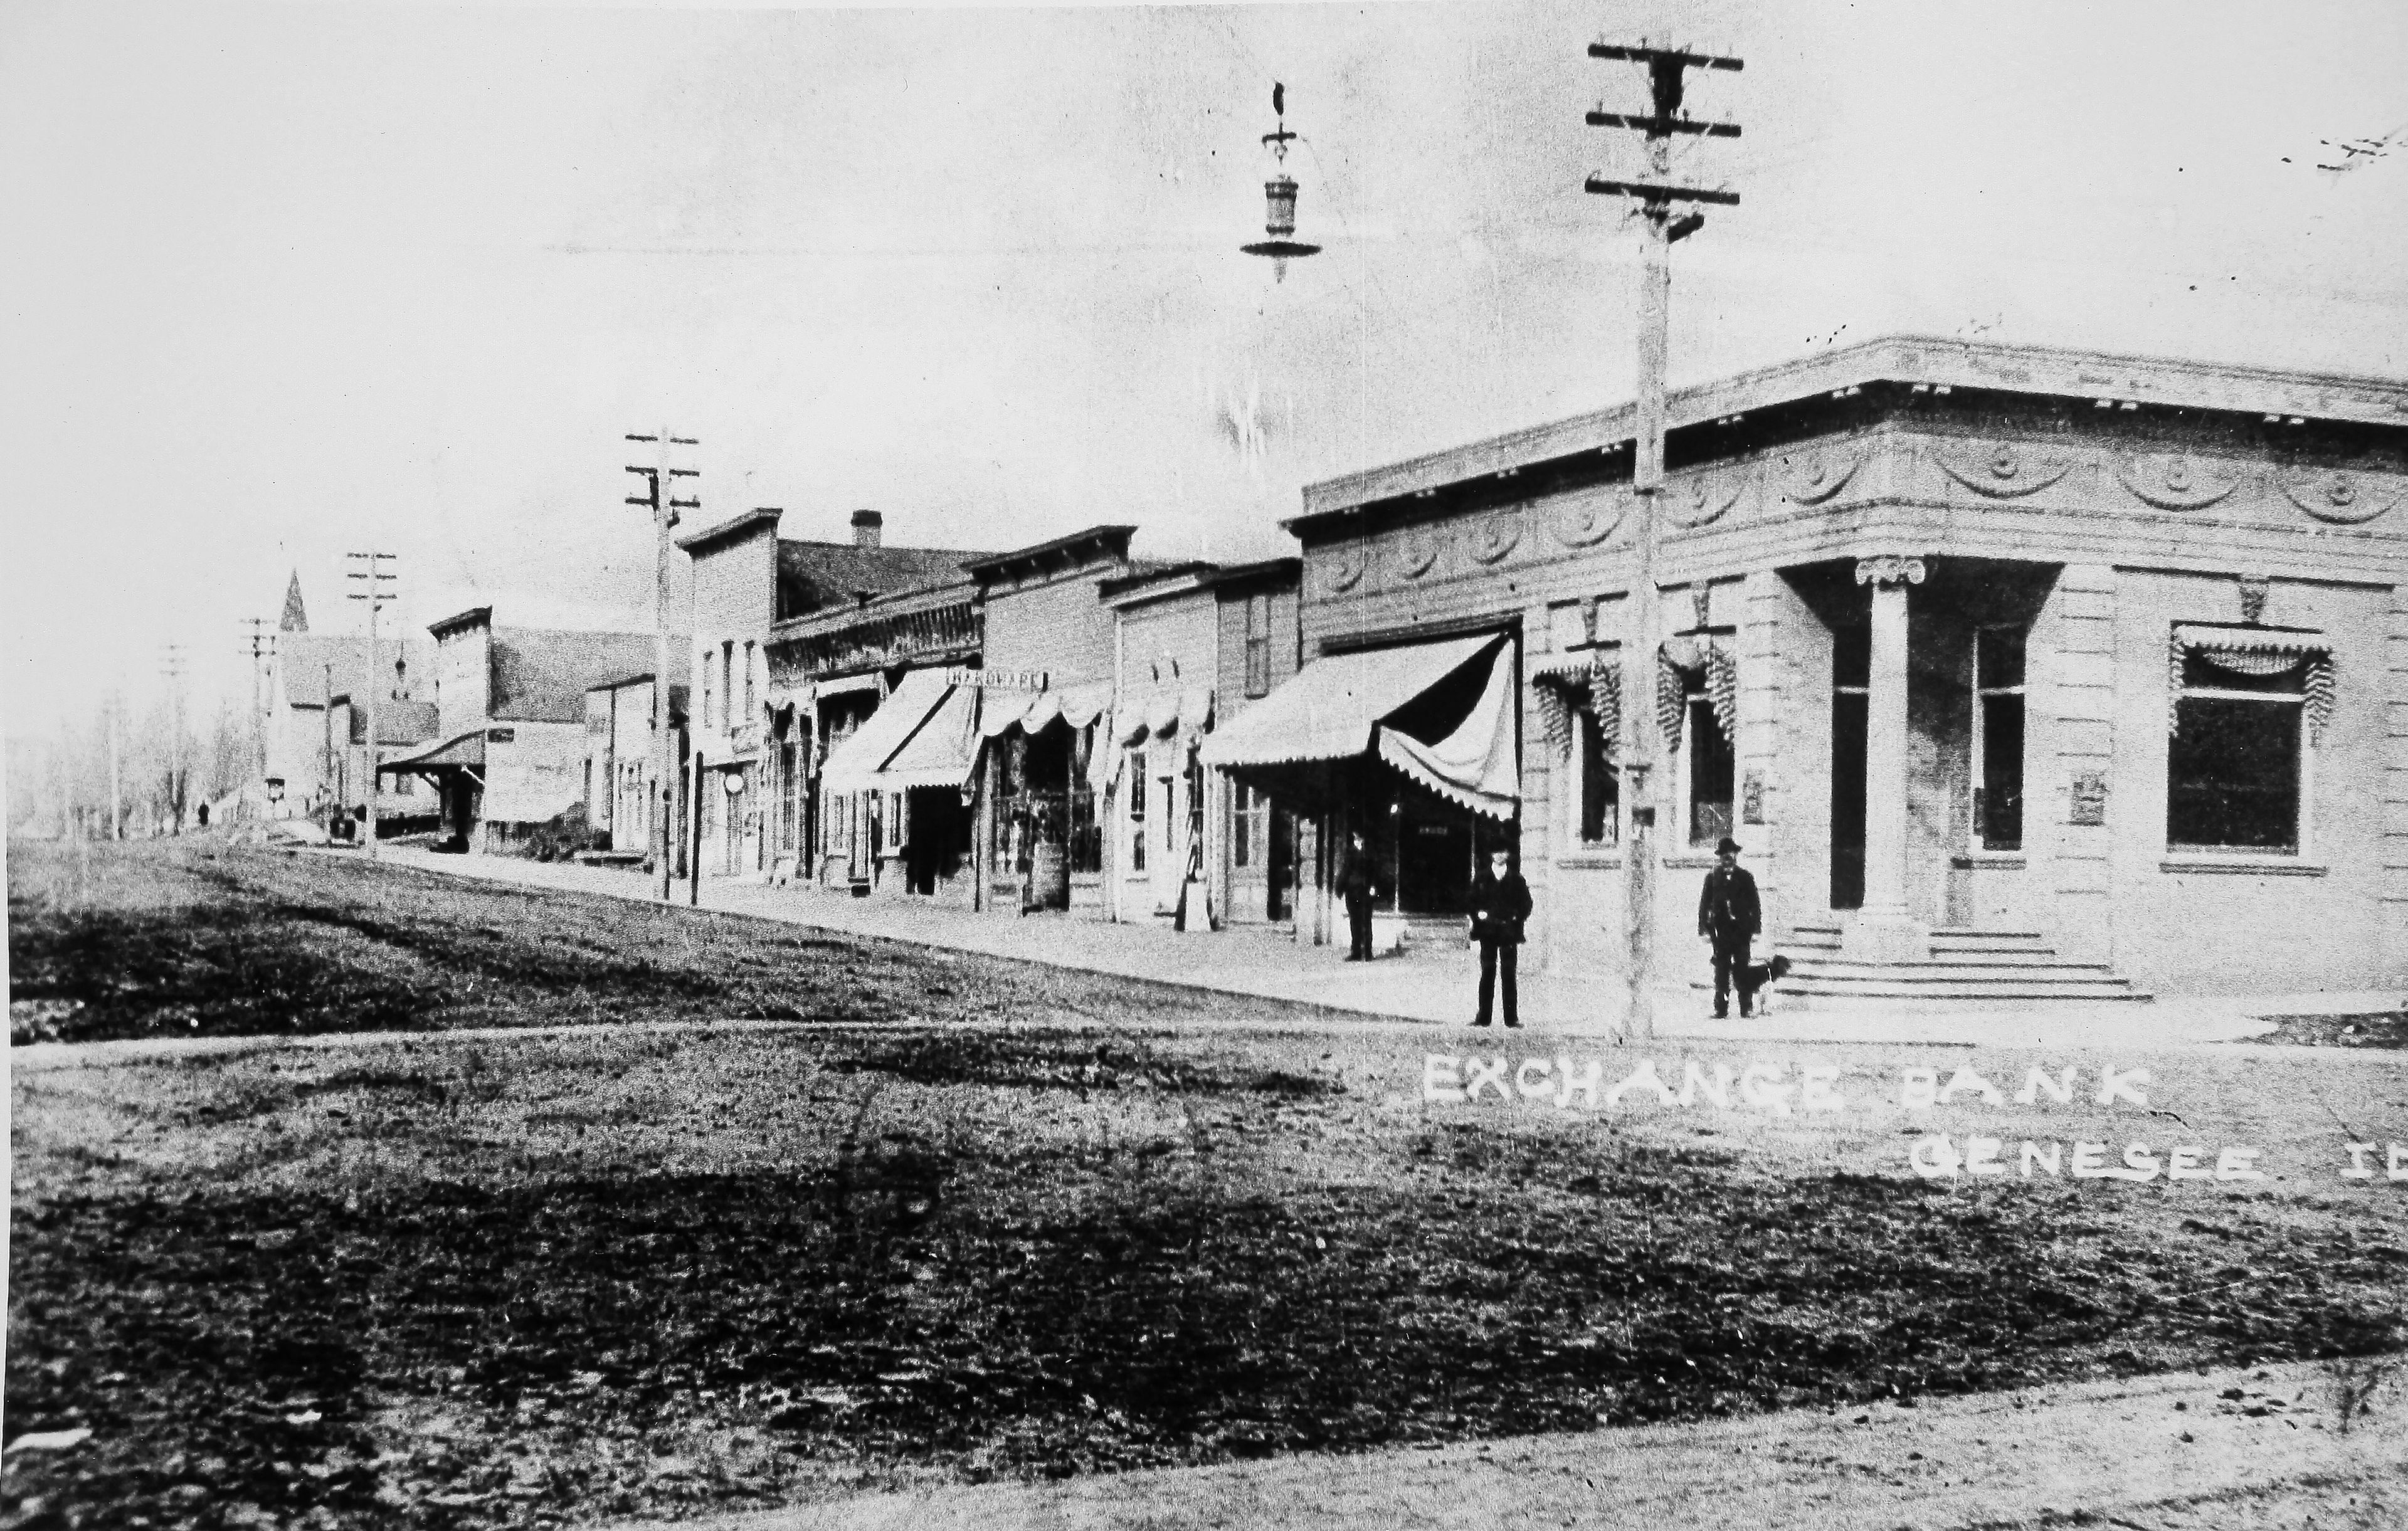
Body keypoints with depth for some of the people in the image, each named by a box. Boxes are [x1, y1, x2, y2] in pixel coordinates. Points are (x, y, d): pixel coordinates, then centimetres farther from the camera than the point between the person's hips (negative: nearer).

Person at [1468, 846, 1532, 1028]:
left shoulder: (1516, 880, 8)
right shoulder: (1481, 878, 10)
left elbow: (1526, 904, 9)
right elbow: (1472, 902, 10)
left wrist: (1516, 919, -3)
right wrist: (1478, 914, -5)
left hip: (1509, 931, -1)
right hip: (1487, 932, 1)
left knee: (1509, 975, -2)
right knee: (1487, 974, -1)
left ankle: (1511, 1018, 0)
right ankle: (1484, 1017, 0)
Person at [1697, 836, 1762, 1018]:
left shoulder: (1745, 877, 7)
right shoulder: (1713, 877, 8)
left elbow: (1755, 904, 7)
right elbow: (1704, 905, 9)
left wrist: (1755, 929, 0)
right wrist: (1704, 929, 1)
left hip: (1742, 929, -1)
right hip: (1720, 931, 1)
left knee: (1741, 969, -4)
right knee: (1721, 969, 0)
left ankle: (1747, 1008, 1)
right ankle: (1721, 1008, 3)